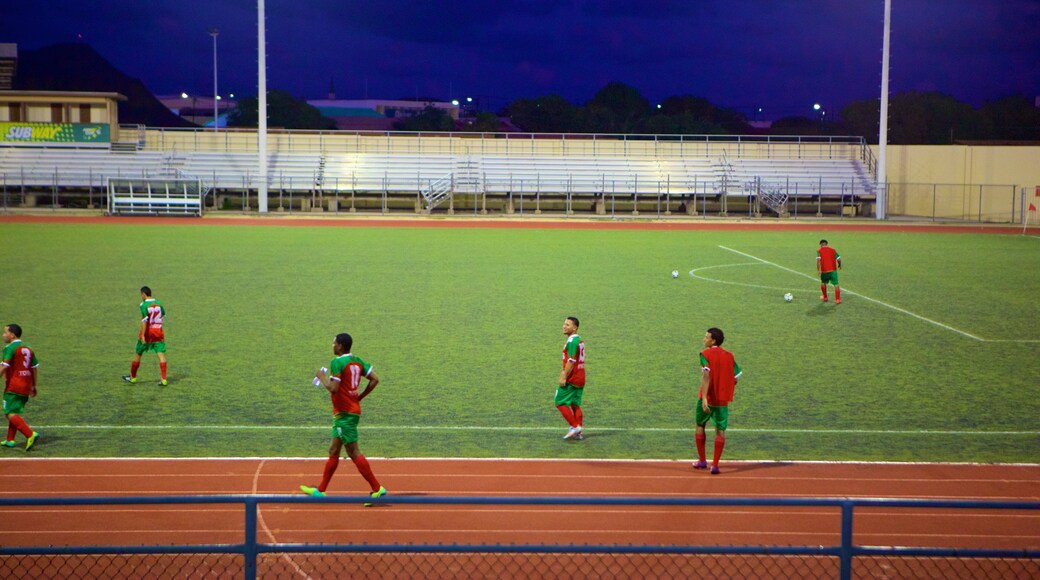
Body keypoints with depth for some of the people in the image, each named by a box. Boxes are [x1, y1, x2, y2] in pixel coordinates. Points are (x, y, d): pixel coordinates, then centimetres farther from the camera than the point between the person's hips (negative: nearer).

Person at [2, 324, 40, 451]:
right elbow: (34, 368, 17)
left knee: (11, 414, -9)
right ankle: (10, 440, 19)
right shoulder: (28, 348, 15)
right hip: (26, 387, 8)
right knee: (15, 412, 19)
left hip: (13, 387, -8)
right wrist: (34, 386, 24)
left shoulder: (10, 348, -9)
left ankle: (30, 434, -25)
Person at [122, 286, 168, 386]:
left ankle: (132, 377, 26)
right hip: (158, 331, 4)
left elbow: (144, 321, -20)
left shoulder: (144, 305, -13)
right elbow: (163, 316, 16)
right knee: (161, 354, -1)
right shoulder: (158, 303, 5)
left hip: (147, 332, -4)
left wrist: (142, 336, -22)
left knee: (138, 354, 13)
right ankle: (163, 380, -11)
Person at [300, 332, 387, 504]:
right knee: (333, 451, 15)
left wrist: (322, 377, -4)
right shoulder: (357, 361, 10)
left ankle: (377, 489, -8)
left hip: (344, 413, -9)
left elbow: (333, 388, -22)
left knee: (353, 452, -7)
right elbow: (375, 379, 8)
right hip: (353, 409, 9)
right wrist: (360, 397, 12)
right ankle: (321, 491, 22)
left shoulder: (337, 363, -14)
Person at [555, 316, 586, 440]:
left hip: (571, 379, -9)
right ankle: (579, 432, 10)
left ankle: (575, 427, -6)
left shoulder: (572, 342, -16)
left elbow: (571, 361, -21)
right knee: (575, 404, 12)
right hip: (580, 378, 9)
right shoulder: (579, 340, 14)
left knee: (560, 402, -2)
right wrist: (564, 371, 23)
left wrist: (564, 377, -19)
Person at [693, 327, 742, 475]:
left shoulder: (706, 354, -9)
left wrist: (704, 398, -27)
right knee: (720, 430, 5)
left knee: (700, 425, 16)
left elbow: (706, 376, -20)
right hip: (723, 399, 3)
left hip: (707, 398, -3)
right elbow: (736, 378, 6)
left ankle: (702, 460, 21)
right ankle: (715, 464, -1)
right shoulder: (729, 356, 4)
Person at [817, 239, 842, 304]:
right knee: (836, 284, 1)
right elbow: (838, 259, 6)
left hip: (824, 271, 0)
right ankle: (837, 299, -7)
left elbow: (818, 260, -13)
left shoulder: (819, 251, 1)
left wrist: (818, 270, -15)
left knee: (823, 283, 23)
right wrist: (839, 265, 25)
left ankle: (825, 297, 33)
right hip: (833, 270, 0)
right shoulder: (833, 250, 9)